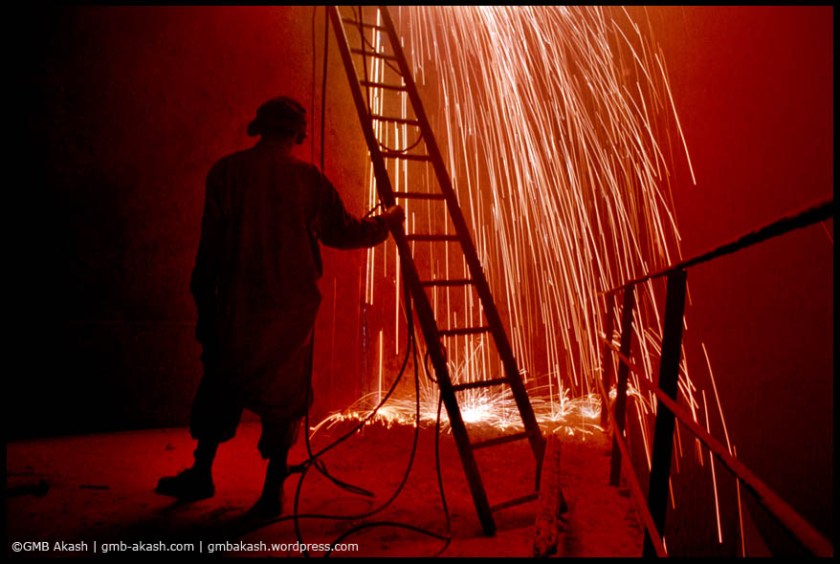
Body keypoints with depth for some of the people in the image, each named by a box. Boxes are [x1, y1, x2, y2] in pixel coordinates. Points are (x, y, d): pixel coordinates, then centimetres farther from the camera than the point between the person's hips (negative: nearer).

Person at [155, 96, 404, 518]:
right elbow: (344, 232, 5)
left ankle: (202, 473, 28)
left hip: (239, 302, 0)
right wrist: (386, 223, 23)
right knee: (284, 392, 9)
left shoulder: (227, 172, -1)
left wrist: (203, 297, 7)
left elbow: (212, 244, -2)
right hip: (293, 306, 0)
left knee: (221, 385, 16)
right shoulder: (309, 178, 0)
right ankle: (273, 491, 16)